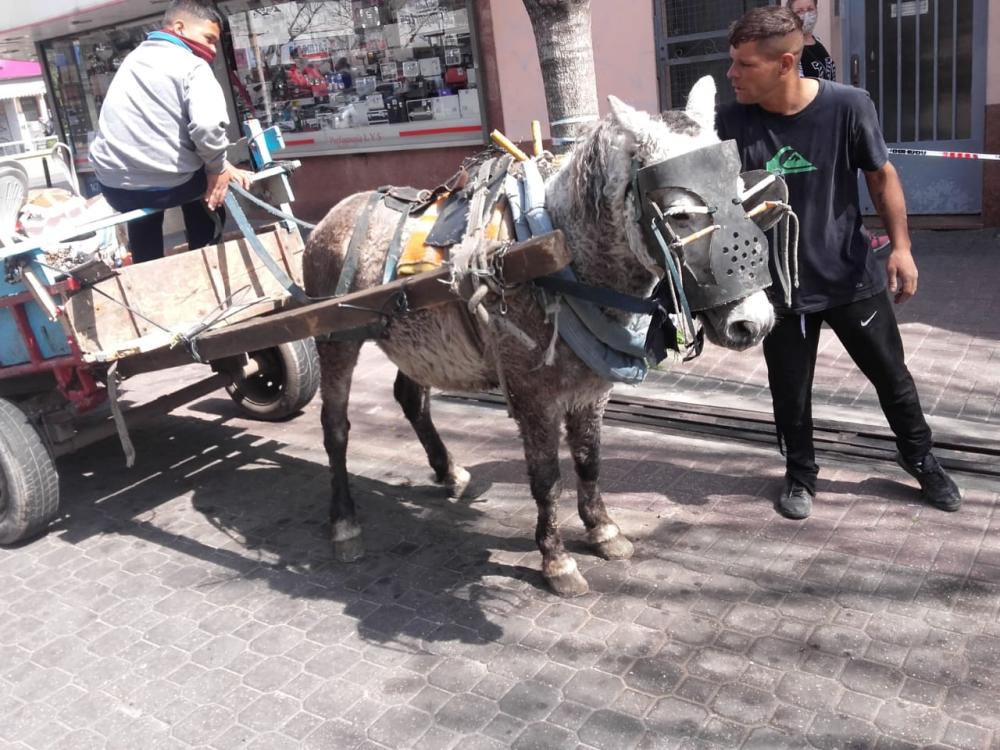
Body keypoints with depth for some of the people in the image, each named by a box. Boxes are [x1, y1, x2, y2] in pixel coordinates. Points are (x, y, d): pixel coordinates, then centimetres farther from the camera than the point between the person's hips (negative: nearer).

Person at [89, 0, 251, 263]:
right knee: (212, 183, 29)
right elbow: (208, 126, -24)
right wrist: (217, 168, -6)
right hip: (166, 184, -5)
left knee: (143, 203, 40)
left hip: (113, 185, 6)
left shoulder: (134, 58, 17)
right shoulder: (193, 66, -5)